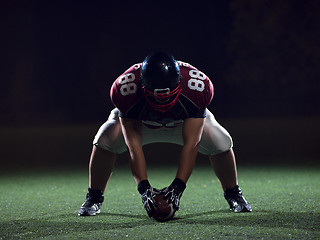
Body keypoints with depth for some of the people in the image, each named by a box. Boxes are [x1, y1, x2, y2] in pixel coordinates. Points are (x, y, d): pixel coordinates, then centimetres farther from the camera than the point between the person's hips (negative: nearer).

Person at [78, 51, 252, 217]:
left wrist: (177, 187, -46)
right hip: (136, 122, 0)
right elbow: (133, 145, -36)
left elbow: (191, 143, -37)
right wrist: (144, 188, -45)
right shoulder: (126, 89, -39)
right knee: (105, 140, -27)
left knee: (221, 142, -22)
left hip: (188, 122, 1)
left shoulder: (198, 88, -39)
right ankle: (94, 199, -5)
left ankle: (233, 194, 5)